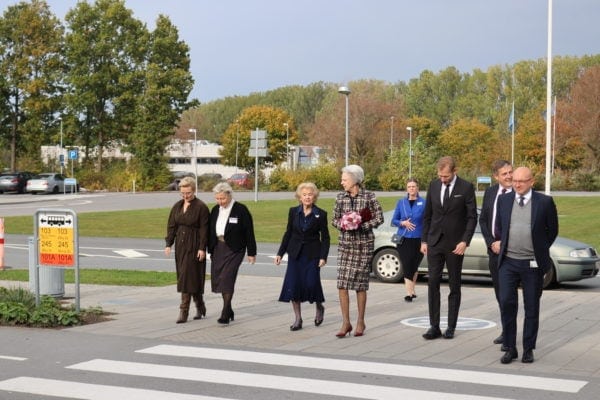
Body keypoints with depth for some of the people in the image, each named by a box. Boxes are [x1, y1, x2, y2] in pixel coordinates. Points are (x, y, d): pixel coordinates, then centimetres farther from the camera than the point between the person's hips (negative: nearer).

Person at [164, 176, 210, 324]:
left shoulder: (201, 207, -8)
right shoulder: (177, 206, 11)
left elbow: (204, 229, -10)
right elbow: (171, 226, 12)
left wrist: (202, 248, -15)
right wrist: (168, 244, 3)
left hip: (194, 246, -6)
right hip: (180, 245, 7)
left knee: (188, 276, -10)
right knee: (183, 276, 10)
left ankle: (184, 311, -7)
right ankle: (200, 307, 25)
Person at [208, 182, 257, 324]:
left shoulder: (241, 210, -8)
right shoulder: (215, 210, 9)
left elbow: (249, 232, -6)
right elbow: (211, 231, 16)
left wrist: (251, 252, -6)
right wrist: (211, 250, 15)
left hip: (234, 249, -6)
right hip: (218, 248, 6)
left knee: (227, 278, -14)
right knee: (218, 279, 7)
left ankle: (225, 314, -10)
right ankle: (229, 311, 21)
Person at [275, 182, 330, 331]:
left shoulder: (321, 214, -3)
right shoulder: (293, 212, 5)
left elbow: (325, 238, -1)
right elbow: (288, 233, 10)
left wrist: (323, 257, -10)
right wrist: (280, 253, 7)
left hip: (312, 254, -3)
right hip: (295, 253, 3)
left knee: (311, 283, -10)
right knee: (293, 284, -3)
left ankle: (319, 307, 22)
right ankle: (298, 319, 8)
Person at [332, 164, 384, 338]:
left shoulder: (369, 196, -6)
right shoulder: (340, 197, 6)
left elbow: (379, 218, -4)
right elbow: (334, 219, 12)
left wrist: (361, 226, -14)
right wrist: (342, 224, -9)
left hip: (364, 243, -3)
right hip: (345, 243, 3)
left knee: (360, 284, 2)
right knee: (342, 283, -6)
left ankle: (360, 322, 15)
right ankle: (346, 322, 0)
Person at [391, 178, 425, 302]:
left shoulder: (424, 203, 0)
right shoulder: (401, 202, 7)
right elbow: (394, 220, 10)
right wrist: (403, 223, -11)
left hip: (418, 240, -1)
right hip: (404, 240, 1)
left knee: (414, 266, 10)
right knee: (407, 265, -6)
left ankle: (411, 290, 27)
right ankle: (410, 292, -8)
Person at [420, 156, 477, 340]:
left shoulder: (466, 187, -6)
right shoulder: (433, 185, 5)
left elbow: (472, 217, -5)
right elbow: (427, 215, 10)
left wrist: (465, 241, -13)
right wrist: (424, 240, 6)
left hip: (455, 244, -3)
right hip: (434, 242, 3)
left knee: (454, 286, 6)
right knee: (433, 283, -2)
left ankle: (451, 327, 12)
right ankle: (434, 326, 2)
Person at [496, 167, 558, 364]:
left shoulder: (544, 202, -4)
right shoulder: (504, 200, 5)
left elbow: (552, 229, 6)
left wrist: (540, 249, 9)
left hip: (533, 264, -2)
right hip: (508, 262, 2)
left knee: (531, 308, 6)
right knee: (507, 303, -5)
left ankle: (528, 349, 16)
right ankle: (510, 348, 5)